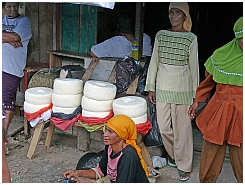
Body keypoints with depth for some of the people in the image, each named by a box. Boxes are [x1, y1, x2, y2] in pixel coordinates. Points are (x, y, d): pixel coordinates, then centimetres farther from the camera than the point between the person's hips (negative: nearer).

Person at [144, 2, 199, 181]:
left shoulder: (191, 38, -4)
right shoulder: (161, 35, 5)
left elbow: (194, 67, -1)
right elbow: (154, 62, 8)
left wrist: (195, 95, 0)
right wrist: (151, 88, 7)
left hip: (182, 89, -3)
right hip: (162, 88, 3)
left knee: (182, 129, 3)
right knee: (164, 127, 9)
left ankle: (184, 166, 18)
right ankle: (173, 153, 36)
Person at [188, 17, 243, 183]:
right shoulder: (221, 55, 1)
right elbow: (208, 81, 14)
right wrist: (197, 102, 16)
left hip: (240, 116, -2)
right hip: (217, 112, 2)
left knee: (240, 156, 4)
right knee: (211, 153, 10)